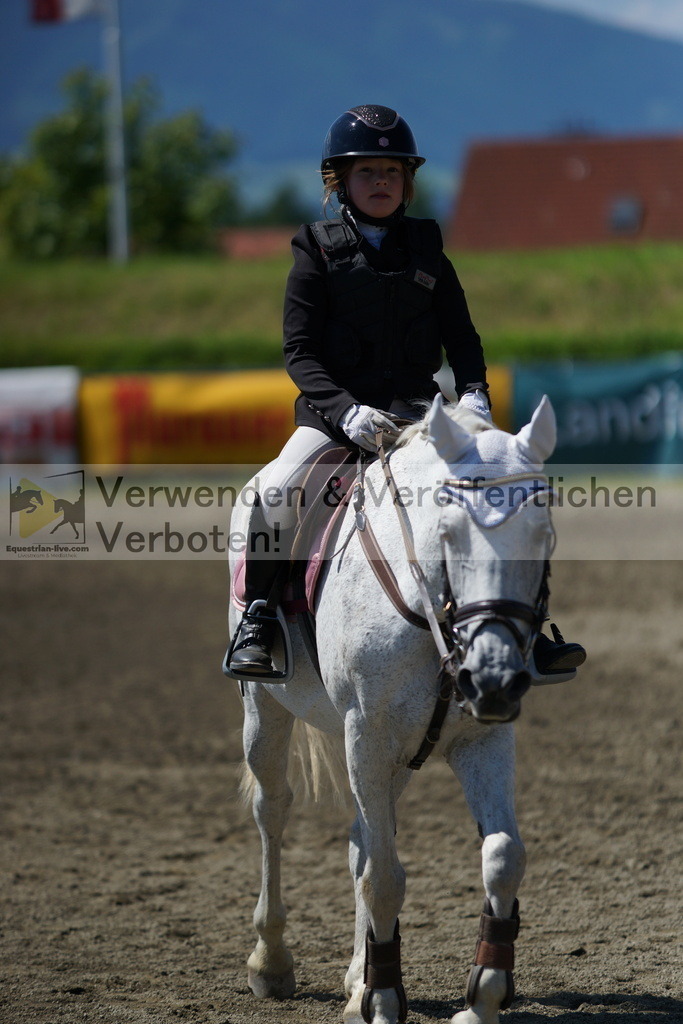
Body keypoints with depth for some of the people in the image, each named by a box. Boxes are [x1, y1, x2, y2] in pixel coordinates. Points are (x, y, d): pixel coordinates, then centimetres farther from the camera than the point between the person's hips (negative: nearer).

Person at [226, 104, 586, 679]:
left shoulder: (426, 250, 12)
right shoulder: (318, 254, 2)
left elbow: (461, 337, 12)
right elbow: (300, 353, -5)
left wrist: (474, 394, -9)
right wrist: (346, 410, -21)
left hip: (415, 409, 2)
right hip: (335, 409, -2)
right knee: (278, 489, -28)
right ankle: (258, 618, -11)